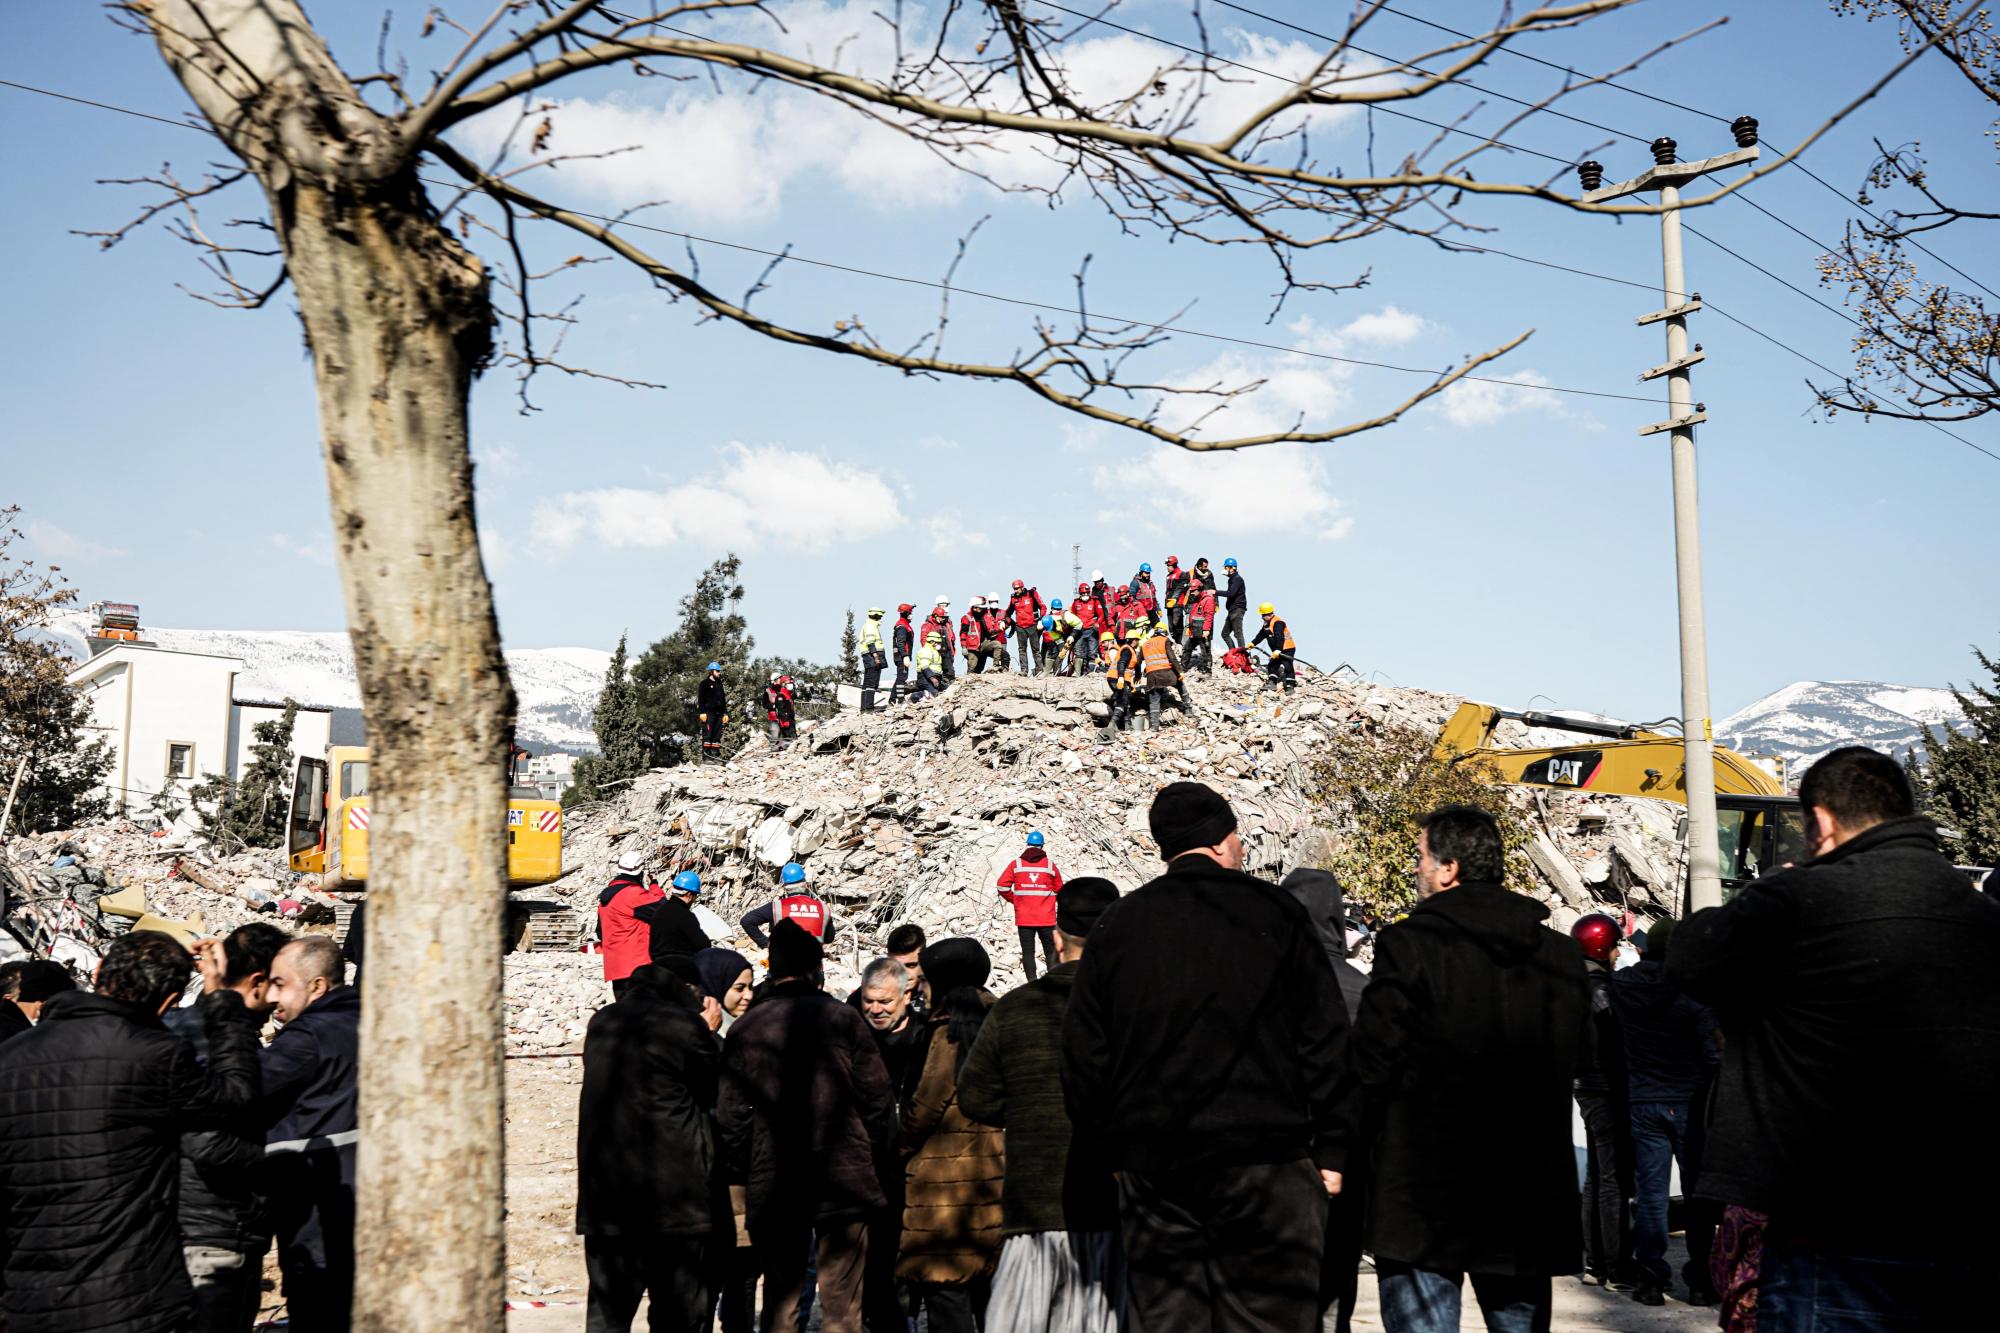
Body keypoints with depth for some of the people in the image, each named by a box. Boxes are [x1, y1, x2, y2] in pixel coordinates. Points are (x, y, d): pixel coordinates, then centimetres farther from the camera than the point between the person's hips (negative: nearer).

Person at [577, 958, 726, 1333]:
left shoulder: (601, 1023, 10)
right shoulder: (684, 1025, -11)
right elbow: (715, 1090, 0)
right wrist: (708, 1033, 11)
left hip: (604, 1191, 5)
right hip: (675, 1190, -5)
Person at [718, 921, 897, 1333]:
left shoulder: (745, 1029, -2)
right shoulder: (844, 1021, -6)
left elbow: (730, 1117, -1)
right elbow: (878, 1101, -3)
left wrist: (750, 1168, 13)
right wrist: (872, 1154, 12)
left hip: (772, 1187, 2)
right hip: (844, 1183, -2)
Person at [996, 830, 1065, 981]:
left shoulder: (1016, 864, 0)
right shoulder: (1050, 865, 0)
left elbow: (1002, 886, -3)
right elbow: (1059, 889, 7)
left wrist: (1013, 899, 12)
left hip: (1023, 918, 0)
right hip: (1047, 918, 0)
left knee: (1027, 952, 4)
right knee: (1050, 951, 9)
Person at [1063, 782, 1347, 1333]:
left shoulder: (1116, 925, 8)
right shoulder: (1274, 913, 1)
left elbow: (1083, 1056, 7)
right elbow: (1325, 1040, -2)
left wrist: (1113, 1152, 14)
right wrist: (1329, 1150, 2)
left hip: (1151, 1168, 3)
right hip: (1265, 1163, -3)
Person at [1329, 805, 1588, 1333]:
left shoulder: (1410, 947, -11)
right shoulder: (1562, 957, 7)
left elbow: (1371, 1067, -12)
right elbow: (1571, 1063, 12)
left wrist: (1342, 1152, 0)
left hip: (1422, 1196, -6)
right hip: (1530, 1196, 6)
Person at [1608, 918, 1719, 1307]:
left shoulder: (1621, 985, -3)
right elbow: (1712, 1053, -14)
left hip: (1643, 1103, 3)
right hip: (1689, 1103, -3)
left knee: (1650, 1192, 6)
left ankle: (1651, 1279, 6)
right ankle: (1701, 1282, 11)